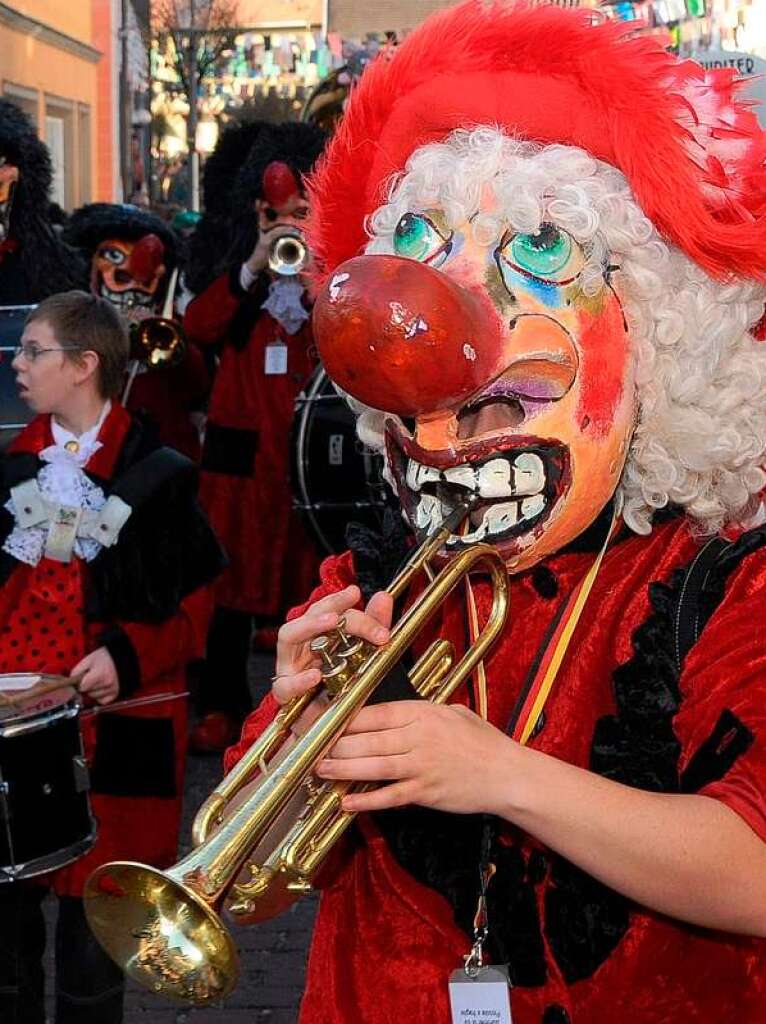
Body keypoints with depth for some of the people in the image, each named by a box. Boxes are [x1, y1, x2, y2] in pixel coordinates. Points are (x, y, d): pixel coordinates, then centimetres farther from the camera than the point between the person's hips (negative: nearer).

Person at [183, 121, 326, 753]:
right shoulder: (232, 275, 10)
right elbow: (196, 328, -8)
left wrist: (318, 285, -18)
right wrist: (253, 268, -17)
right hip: (243, 450, 1)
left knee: (310, 575, 1)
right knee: (231, 577, 0)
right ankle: (223, 705, 9)